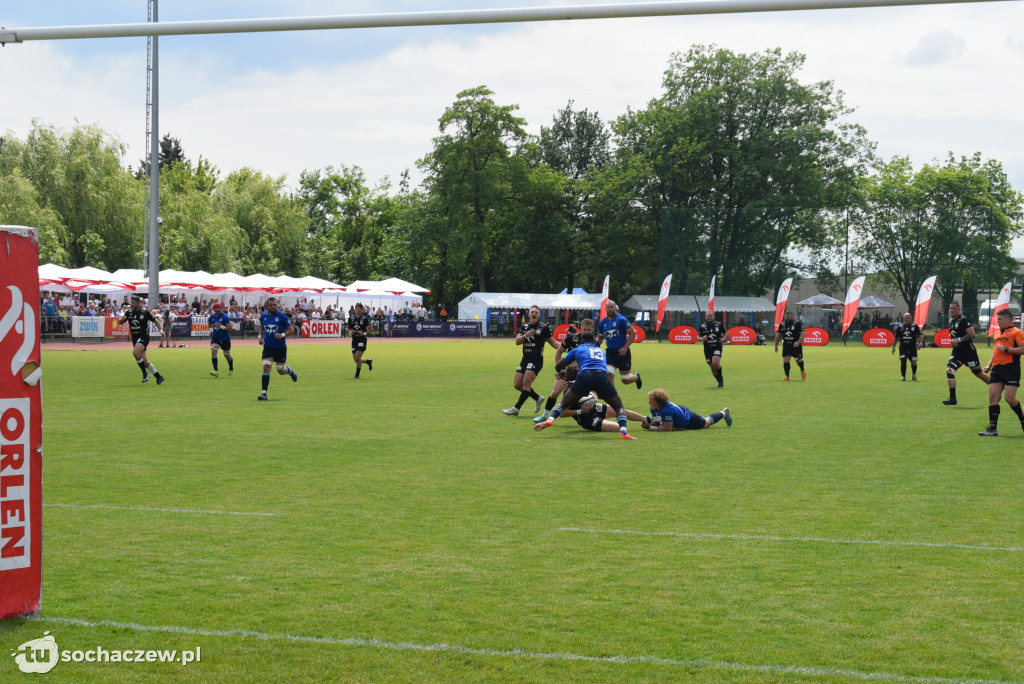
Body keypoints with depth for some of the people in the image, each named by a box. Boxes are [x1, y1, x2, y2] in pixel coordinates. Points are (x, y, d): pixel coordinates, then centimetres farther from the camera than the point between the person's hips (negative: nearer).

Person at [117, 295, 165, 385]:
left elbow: (156, 321, 1)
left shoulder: (145, 312, -8)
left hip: (144, 336, -6)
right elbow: (120, 323, 9)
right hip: (135, 338, 6)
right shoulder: (129, 313, 5)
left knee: (135, 353, -29)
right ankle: (159, 377, 15)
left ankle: (145, 373, -14)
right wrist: (121, 319, -14)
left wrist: (161, 330, -11)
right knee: (145, 361, 5)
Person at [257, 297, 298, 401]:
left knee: (281, 371, 6)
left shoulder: (282, 316, -10)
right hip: (268, 346, 2)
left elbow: (291, 329, -5)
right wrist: (260, 337, 3)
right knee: (266, 366, -15)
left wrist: (282, 335, -22)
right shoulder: (263, 316, 2)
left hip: (280, 347, -2)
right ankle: (264, 393, -13)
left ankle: (290, 370, 45)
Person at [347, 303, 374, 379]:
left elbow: (370, 329, -2)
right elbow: (348, 327, 18)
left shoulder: (365, 318, -6)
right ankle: (368, 361, 35)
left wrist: (364, 333, -20)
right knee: (355, 359, 6)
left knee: (358, 356, -16)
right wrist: (350, 331, -4)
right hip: (354, 339, 5)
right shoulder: (351, 318, 5)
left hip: (362, 339, -5)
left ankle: (357, 375, -3)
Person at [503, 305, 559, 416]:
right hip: (525, 359, 6)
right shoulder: (524, 326, 11)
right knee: (517, 385, 5)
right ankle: (538, 398, 24)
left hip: (536, 360, -6)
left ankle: (516, 409, -13)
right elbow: (517, 341, 2)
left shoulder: (544, 327, 0)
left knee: (526, 384, -16)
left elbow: (552, 342, 9)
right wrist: (526, 335, -16)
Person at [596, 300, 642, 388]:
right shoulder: (602, 323, 6)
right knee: (609, 375, -15)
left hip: (622, 352, -3)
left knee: (625, 380, 6)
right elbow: (600, 337, 21)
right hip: (610, 353, 3)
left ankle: (636, 377, 42)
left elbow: (632, 333, -8)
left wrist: (625, 347, -17)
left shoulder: (621, 319, -9)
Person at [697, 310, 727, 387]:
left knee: (715, 362, -26)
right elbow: (698, 337, 6)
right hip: (707, 349, 3)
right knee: (712, 367, 5)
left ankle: (721, 377, -1)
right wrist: (702, 339, -16)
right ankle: (720, 381, 25)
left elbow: (725, 332, 14)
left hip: (717, 347, -3)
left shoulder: (719, 325, 0)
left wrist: (724, 338, -6)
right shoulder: (702, 326, 2)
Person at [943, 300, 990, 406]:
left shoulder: (963, 321, -14)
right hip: (957, 352, 7)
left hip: (969, 352, -7)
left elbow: (972, 334, -21)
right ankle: (952, 399, -8)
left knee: (979, 373, 4)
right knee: (949, 370, -10)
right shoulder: (951, 321, 12)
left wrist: (959, 340, -25)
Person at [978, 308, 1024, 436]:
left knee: (1009, 398, -13)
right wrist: (989, 365, 18)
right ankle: (992, 428, -4)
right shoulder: (998, 333, 22)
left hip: (1011, 368, -7)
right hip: (997, 369, 7)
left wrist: (1006, 349, -15)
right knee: (993, 397, -4)